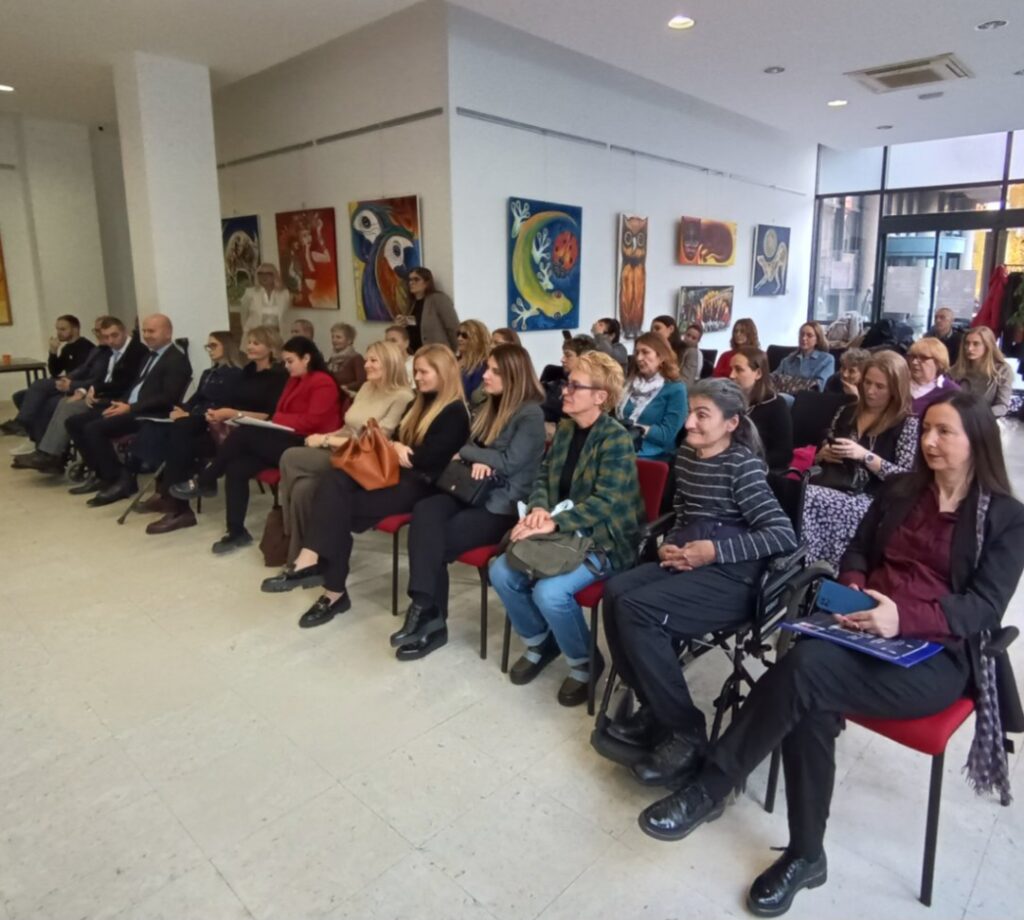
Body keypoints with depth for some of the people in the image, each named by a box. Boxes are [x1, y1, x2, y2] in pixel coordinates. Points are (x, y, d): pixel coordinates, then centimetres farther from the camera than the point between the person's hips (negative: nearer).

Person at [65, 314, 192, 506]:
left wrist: (130, 408, -20)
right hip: (129, 407, 10)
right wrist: (121, 403, 3)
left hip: (149, 414, -10)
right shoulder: (150, 355, 20)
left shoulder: (177, 360, -10)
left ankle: (121, 479, -10)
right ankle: (100, 473, 11)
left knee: (94, 429, -25)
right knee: (75, 422, 3)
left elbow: (168, 398, -19)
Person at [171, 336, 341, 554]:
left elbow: (312, 422, -16)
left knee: (243, 434, -25)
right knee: (236, 468, -15)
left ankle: (203, 482, -6)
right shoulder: (294, 380, 21)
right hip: (284, 439, 8)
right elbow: (281, 415, 17)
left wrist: (276, 418, -12)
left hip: (304, 445, -8)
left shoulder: (323, 383, -6)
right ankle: (236, 531, -10)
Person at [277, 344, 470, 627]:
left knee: (343, 508, -22)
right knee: (334, 480, -21)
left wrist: (398, 450, -1)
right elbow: (398, 439, 19)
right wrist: (396, 447, -4)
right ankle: (311, 559, -32)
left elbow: (428, 458, -16)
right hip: (396, 473, 8)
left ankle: (334, 591, -15)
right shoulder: (420, 403, 22)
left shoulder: (455, 413, -7)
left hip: (420, 484, -8)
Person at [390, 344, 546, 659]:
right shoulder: (491, 407, 18)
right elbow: (470, 447, 13)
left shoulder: (531, 414, -7)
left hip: (503, 505, -7)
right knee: (425, 511, -24)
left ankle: (428, 614, -7)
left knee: (437, 540, -23)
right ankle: (426, 610, -27)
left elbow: (508, 462, -16)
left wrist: (463, 452, -4)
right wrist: (477, 461, -12)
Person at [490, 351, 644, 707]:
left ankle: (585, 663, 1)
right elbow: (544, 475, 10)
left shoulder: (616, 439, -16)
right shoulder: (565, 429, 7)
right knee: (501, 572, -12)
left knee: (549, 591, -29)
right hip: (561, 533, 7)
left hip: (603, 541, -7)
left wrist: (553, 523, -31)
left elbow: (604, 502, -23)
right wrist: (539, 508, -12)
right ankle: (539, 642, 13)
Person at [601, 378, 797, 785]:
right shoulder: (686, 454, 11)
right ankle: (653, 709, 0)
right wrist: (669, 544, 2)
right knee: (616, 592, -18)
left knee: (636, 610, -26)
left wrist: (716, 550, -19)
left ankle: (686, 731, -10)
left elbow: (784, 535, -16)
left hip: (732, 577, -7)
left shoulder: (742, 464, -11)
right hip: (687, 562, 7)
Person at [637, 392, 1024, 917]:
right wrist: (852, 587, -6)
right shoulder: (900, 491, 16)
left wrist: (904, 616, -27)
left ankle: (708, 789, -21)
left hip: (937, 658, -4)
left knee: (805, 667, -33)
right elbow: (858, 552, 19)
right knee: (810, 705, -30)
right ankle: (806, 855, -12)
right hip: (867, 634, 4)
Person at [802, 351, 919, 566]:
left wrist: (865, 455, -15)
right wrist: (823, 454, 2)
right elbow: (820, 455, 25)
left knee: (808, 500, -33)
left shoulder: (908, 423, 2)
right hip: (831, 487, 5)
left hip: (869, 500, -4)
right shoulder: (846, 412, 17)